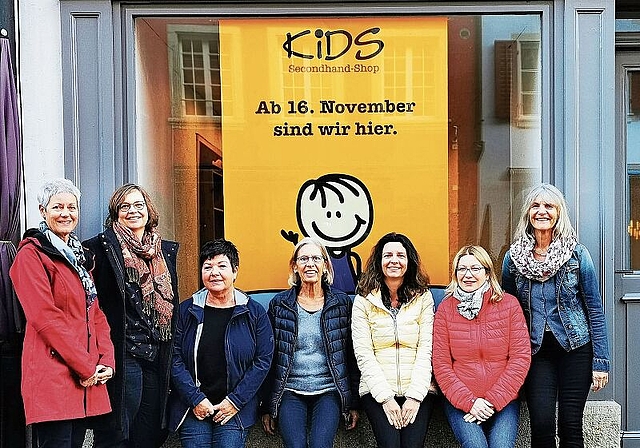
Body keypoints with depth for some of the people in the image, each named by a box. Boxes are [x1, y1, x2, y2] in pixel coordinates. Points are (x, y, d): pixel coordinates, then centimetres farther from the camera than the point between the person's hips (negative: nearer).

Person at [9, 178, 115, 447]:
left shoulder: (78, 255, 18)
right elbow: (45, 317, -14)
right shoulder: (31, 254, -6)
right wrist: (85, 367, -14)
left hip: (88, 374, 7)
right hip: (52, 375, -7)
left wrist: (106, 360, 1)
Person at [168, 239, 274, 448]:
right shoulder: (186, 311, 1)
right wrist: (196, 399, -10)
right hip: (193, 409, 1)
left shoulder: (254, 313, -1)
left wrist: (235, 401, -8)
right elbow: (175, 358, -1)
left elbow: (263, 360, -3)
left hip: (235, 410, -1)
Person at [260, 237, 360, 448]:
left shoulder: (342, 302, 6)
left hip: (328, 391, 0)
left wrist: (354, 403, 6)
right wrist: (267, 407, 6)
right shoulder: (279, 304, 6)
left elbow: (351, 356, 8)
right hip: (290, 391, 0)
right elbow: (269, 357, 8)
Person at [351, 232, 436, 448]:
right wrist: (385, 397, -9)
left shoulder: (423, 297, 7)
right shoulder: (364, 301, 4)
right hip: (377, 390, -1)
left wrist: (415, 396, -9)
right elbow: (364, 354, -1)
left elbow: (426, 349, 1)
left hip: (418, 390, 1)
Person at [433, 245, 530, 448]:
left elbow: (521, 357, -2)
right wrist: (469, 401, -11)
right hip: (459, 401, 0)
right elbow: (440, 364, 0)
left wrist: (494, 400, -10)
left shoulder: (509, 304, 2)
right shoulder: (445, 309, 3)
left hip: (503, 400, 0)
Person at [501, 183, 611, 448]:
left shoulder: (577, 254, -4)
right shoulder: (513, 257, 1)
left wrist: (600, 361, -4)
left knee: (570, 426, 0)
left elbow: (595, 309, -1)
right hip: (536, 350, 1)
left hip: (575, 347, -1)